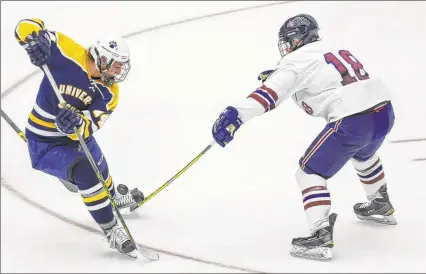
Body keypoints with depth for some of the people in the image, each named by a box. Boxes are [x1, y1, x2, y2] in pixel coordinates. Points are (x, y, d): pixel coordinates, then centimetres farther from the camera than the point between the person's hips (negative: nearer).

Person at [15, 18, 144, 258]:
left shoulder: (109, 92, -14)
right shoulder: (68, 54, -27)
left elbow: (90, 126, -24)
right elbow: (27, 26, -23)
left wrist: (77, 124, -47)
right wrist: (35, 40, -46)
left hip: (76, 135, 7)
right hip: (45, 142, -6)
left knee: (100, 172, 27)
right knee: (87, 173, -24)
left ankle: (114, 198, 65)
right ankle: (112, 230, -7)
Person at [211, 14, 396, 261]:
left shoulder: (298, 60, -1)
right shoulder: (336, 51, 23)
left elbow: (271, 92, -16)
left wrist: (235, 115, -25)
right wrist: (276, 76, 27)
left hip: (353, 121, -9)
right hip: (385, 112, 9)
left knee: (310, 171, 4)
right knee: (363, 154, 39)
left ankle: (321, 236, -7)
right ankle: (381, 206, 54)